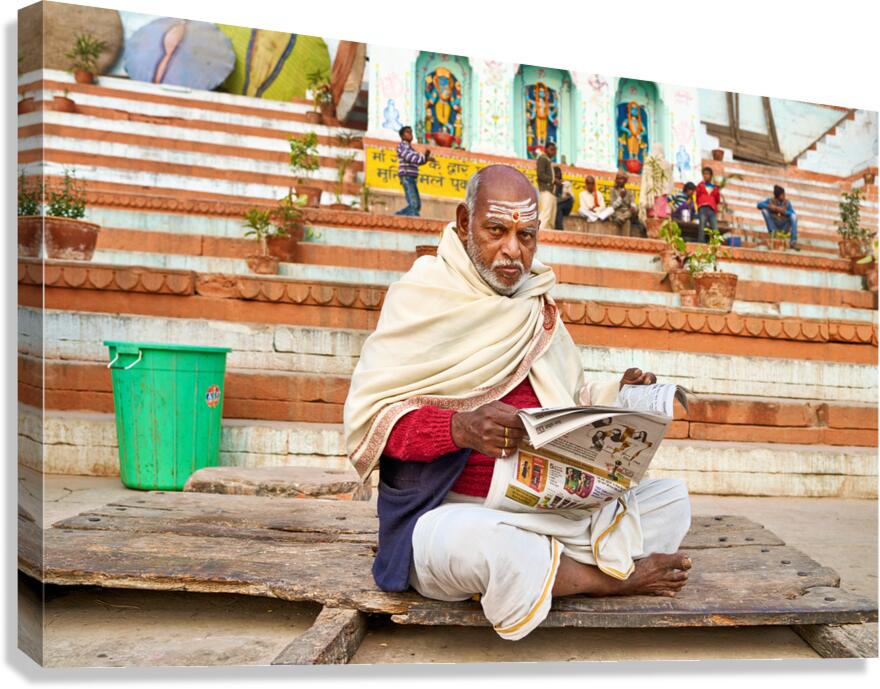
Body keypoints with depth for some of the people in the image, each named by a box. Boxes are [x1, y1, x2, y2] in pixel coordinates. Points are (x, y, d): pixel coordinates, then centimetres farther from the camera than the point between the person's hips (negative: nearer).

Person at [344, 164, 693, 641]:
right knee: (492, 542, -38)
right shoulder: (422, 295, -3)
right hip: (450, 512, -5)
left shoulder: (539, 307, 15)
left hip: (551, 509, 6)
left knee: (673, 499, -2)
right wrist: (460, 428, -27)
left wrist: (618, 396, -3)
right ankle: (615, 577, -8)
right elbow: (368, 416, -11)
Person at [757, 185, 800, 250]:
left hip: (784, 227, 1)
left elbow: (793, 213, -11)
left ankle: (793, 241, -31)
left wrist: (784, 211, -26)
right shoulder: (770, 201, -3)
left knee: (794, 216, -26)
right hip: (773, 226, -1)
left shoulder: (787, 203, -1)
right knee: (764, 210, -19)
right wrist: (769, 206, -29)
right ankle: (773, 232, -22)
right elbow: (759, 204, -17)